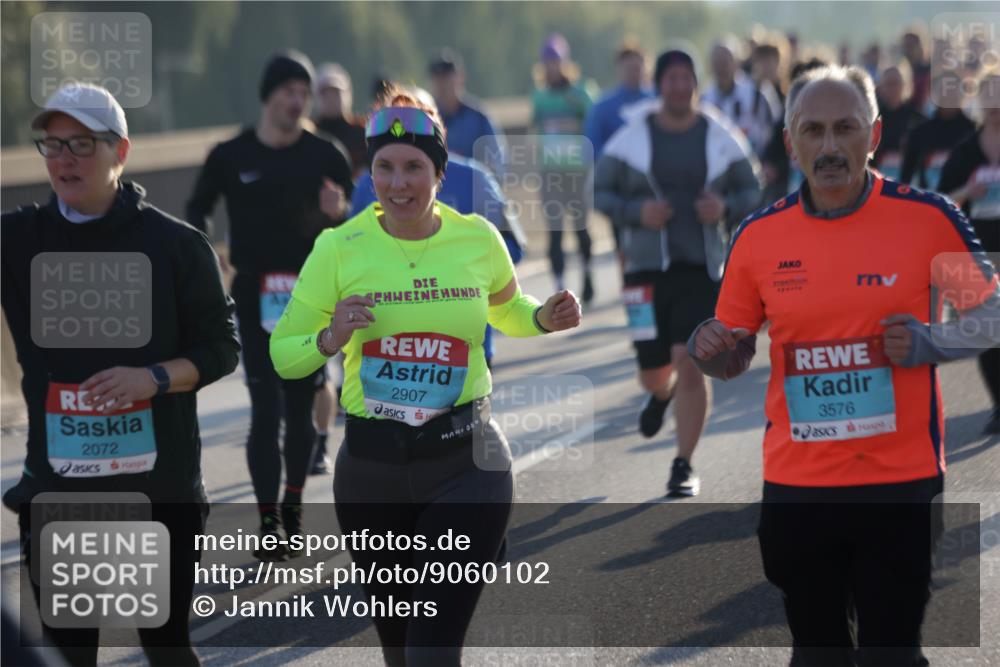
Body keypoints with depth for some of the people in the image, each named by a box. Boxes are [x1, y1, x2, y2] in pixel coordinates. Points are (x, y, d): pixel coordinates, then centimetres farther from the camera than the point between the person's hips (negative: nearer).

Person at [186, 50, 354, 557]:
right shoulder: (230, 157, 1)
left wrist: (338, 213, -17)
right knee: (267, 407, -9)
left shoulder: (324, 156, 2)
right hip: (256, 299, -1)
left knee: (301, 406, 8)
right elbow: (197, 211, 13)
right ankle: (268, 521, -7)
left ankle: (293, 506, 25)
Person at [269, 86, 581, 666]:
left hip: (466, 461, -1)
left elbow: (506, 309, 21)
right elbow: (283, 355, 0)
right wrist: (330, 339, -20)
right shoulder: (339, 249, -6)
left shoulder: (478, 239, -1)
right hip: (372, 464, 1)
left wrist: (545, 319, 0)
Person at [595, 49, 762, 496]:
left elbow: (752, 191, 10)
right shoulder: (631, 139, 0)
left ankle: (684, 466, 1)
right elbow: (599, 192, 4)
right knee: (654, 373, 5)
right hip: (647, 268, 1)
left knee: (691, 364, -11)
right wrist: (636, 212, -14)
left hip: (703, 268, 0)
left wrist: (727, 208, -11)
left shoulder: (721, 137, 3)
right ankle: (661, 395, 46)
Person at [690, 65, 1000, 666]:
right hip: (796, 482, 2)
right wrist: (709, 348, -13)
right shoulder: (758, 235, 0)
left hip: (900, 480, -2)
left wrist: (928, 344, -16)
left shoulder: (929, 217, -7)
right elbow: (734, 358, 10)